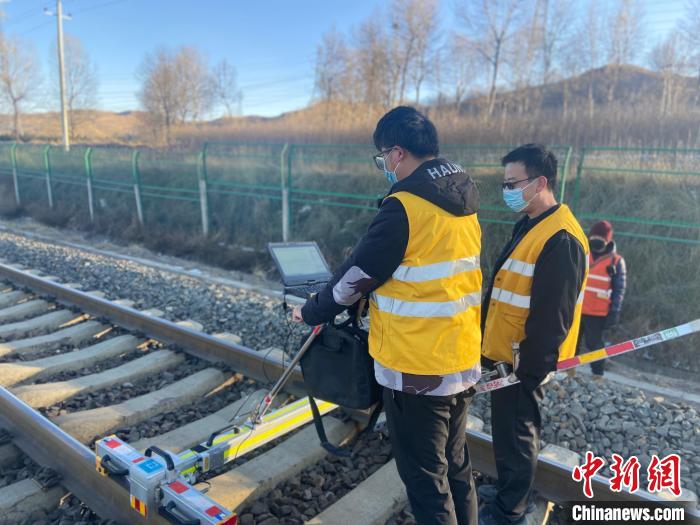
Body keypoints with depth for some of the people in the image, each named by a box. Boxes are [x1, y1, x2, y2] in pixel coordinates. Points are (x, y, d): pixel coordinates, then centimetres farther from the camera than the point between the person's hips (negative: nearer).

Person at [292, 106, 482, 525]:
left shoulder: (404, 206, -20)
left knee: (425, 478, 11)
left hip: (416, 368, -8)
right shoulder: (462, 198, 5)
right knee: (456, 466, 24)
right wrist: (380, 301, 20)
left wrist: (311, 313, 4)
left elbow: (356, 276, -13)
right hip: (462, 361, 8)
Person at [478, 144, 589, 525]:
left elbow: (551, 317, -25)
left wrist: (529, 369, -19)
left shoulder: (560, 239, -24)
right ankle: (507, 490, 42)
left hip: (521, 361, -9)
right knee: (508, 429, 23)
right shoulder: (529, 225, 10)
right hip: (505, 353, 9)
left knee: (514, 434, 7)